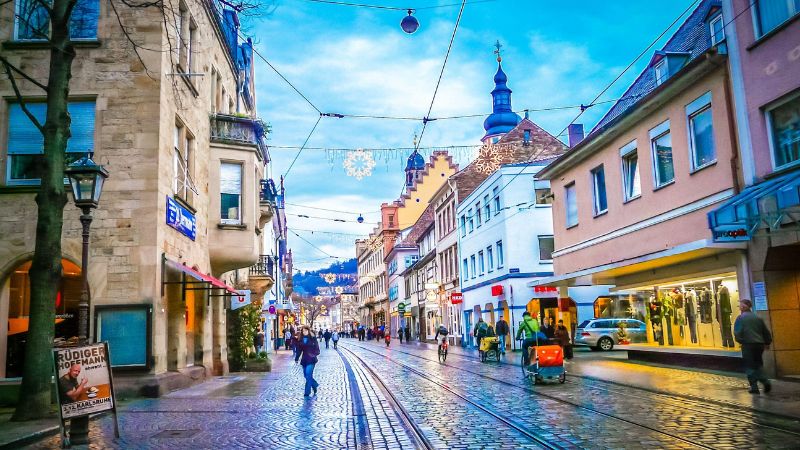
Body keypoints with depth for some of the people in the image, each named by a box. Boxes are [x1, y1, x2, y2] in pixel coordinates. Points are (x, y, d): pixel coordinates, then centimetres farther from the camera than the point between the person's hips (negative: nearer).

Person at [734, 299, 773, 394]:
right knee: (758, 365, 18)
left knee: (749, 366, 3)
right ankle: (765, 381, -1)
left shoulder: (740, 318, -7)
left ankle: (754, 387, 0)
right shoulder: (758, 318, 9)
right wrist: (767, 343, 24)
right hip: (759, 344, 5)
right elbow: (766, 332, 12)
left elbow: (737, 333, -13)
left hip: (748, 345, -5)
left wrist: (740, 341, 4)